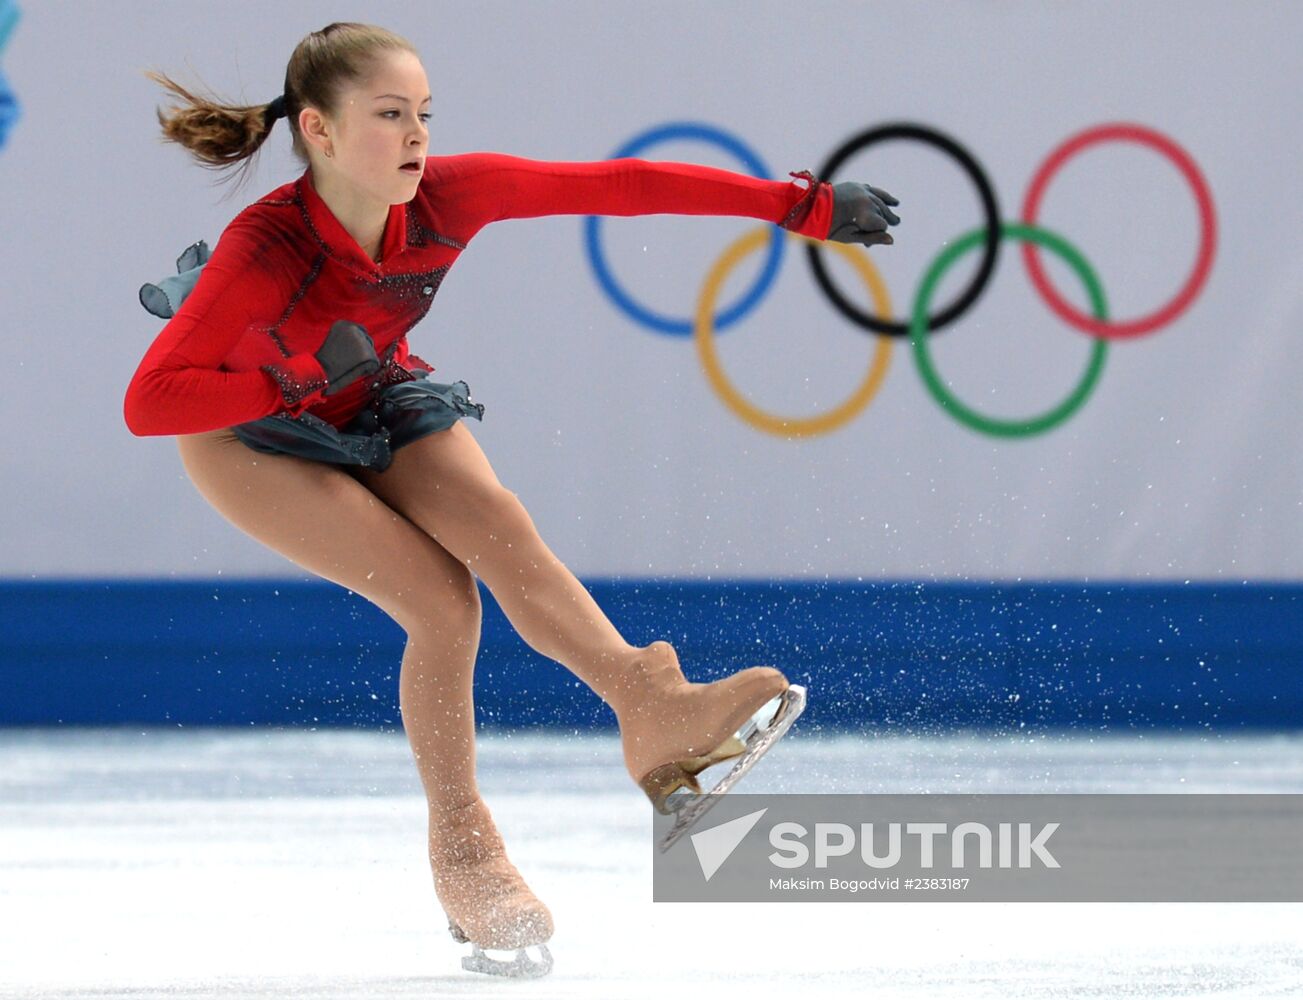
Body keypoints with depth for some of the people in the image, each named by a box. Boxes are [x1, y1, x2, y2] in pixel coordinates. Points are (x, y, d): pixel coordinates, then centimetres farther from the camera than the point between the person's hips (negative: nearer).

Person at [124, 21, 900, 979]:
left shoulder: (447, 197, -26)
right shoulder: (264, 250, -37)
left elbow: (625, 186, -23)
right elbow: (147, 404, -39)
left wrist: (803, 206, -22)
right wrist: (304, 379, -40)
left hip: (378, 404, 4)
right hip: (252, 438, -4)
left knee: (497, 526, -24)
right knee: (440, 596, -20)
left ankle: (652, 707, -37)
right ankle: (462, 853, -9)